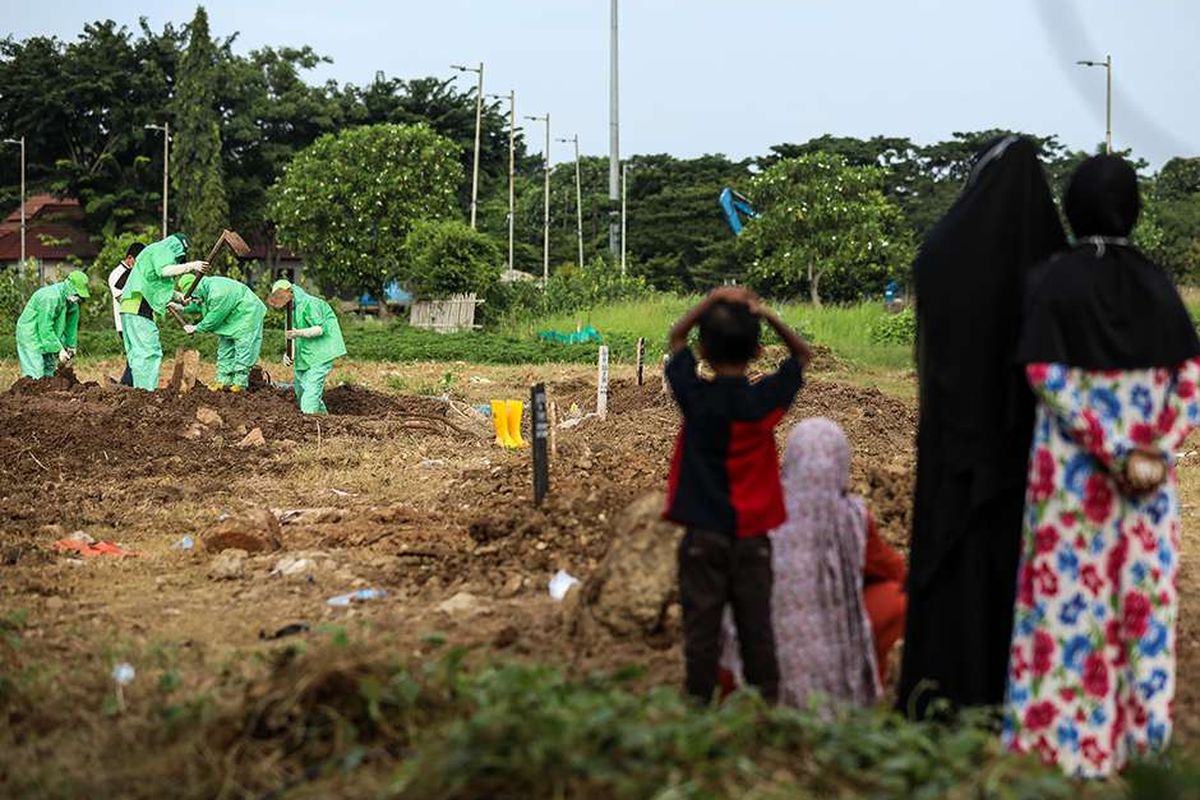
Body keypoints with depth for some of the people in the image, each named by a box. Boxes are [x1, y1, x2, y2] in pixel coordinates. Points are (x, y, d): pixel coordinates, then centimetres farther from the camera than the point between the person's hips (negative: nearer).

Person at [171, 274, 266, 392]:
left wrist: (195, 328, -13)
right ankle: (223, 381, 13)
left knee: (243, 348, -10)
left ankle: (240, 384, -8)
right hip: (231, 319, 10)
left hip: (246, 316, -10)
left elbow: (212, 319, -26)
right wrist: (182, 308, 5)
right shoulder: (206, 289, -4)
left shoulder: (218, 294, -34)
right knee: (225, 348, 10)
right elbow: (200, 306, 17)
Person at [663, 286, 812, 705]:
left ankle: (700, 704, 3)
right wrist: (768, 316, -3)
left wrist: (712, 300, 1)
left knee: (701, 627, 2)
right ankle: (767, 702, 6)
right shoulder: (767, 400, -6)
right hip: (752, 535, 1)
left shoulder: (694, 397, -7)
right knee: (757, 626, 5)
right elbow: (802, 354, 10)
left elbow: (676, 337, 9)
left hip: (703, 534, -1)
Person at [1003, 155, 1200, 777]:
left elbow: (1046, 373, -16)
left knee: (1069, 592, 2)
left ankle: (1063, 733, 4)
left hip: (1072, 466, -3)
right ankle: (1137, 728, 16)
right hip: (1149, 469, 3)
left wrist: (1113, 451, -15)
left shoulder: (1053, 280, -6)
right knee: (1139, 591, 12)